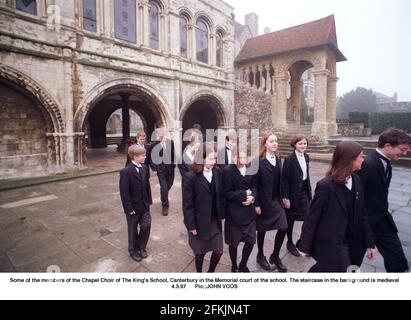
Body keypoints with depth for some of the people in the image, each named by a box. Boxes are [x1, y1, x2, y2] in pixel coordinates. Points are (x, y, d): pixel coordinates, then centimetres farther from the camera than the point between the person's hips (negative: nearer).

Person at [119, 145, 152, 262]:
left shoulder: (144, 168, -1)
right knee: (133, 230, 13)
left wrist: (149, 201, 7)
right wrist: (129, 208, -17)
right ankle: (133, 250, 35)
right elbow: (124, 192, -19)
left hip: (144, 205, 5)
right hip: (133, 206, -5)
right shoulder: (126, 172, -21)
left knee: (146, 226, 5)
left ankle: (141, 247, 31)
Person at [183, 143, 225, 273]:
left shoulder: (217, 172, -5)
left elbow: (220, 195, 5)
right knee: (200, 251, 14)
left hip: (215, 220, 4)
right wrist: (191, 225, -12)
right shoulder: (191, 177, -20)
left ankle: (211, 271, 39)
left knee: (219, 250, 11)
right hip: (200, 221, -4)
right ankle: (199, 273, 42)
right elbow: (187, 204, -15)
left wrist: (222, 215, 7)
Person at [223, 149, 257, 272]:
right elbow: (227, 193, -14)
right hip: (234, 213, -4)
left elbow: (255, 186, 5)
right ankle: (234, 267, 39)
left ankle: (243, 265, 38)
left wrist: (252, 197, -15)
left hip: (249, 211, 4)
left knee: (250, 241, 11)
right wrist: (244, 195, -16)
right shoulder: (227, 170, -15)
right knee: (233, 242, 13)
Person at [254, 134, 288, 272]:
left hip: (276, 200, 6)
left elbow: (279, 180, 10)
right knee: (262, 230, 10)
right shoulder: (259, 161, -15)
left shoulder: (278, 159, 6)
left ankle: (275, 256, 24)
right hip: (264, 201, -5)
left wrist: (282, 197, 9)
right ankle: (260, 256, 33)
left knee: (283, 228, 1)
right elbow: (255, 183, -15)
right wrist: (256, 204, -15)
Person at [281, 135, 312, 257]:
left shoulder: (306, 157, 4)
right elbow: (285, 180, -16)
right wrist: (286, 198, -16)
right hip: (293, 193, -6)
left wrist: (309, 191, 13)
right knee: (290, 219, 11)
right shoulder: (289, 159, -17)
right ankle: (290, 243, 30)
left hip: (304, 192, 6)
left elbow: (306, 175, 12)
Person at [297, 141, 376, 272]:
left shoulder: (356, 181, -1)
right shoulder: (326, 186, -22)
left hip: (350, 242, 7)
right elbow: (312, 217, -16)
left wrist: (369, 243, 9)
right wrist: (305, 246, -11)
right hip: (330, 244, -7)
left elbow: (361, 214, 6)